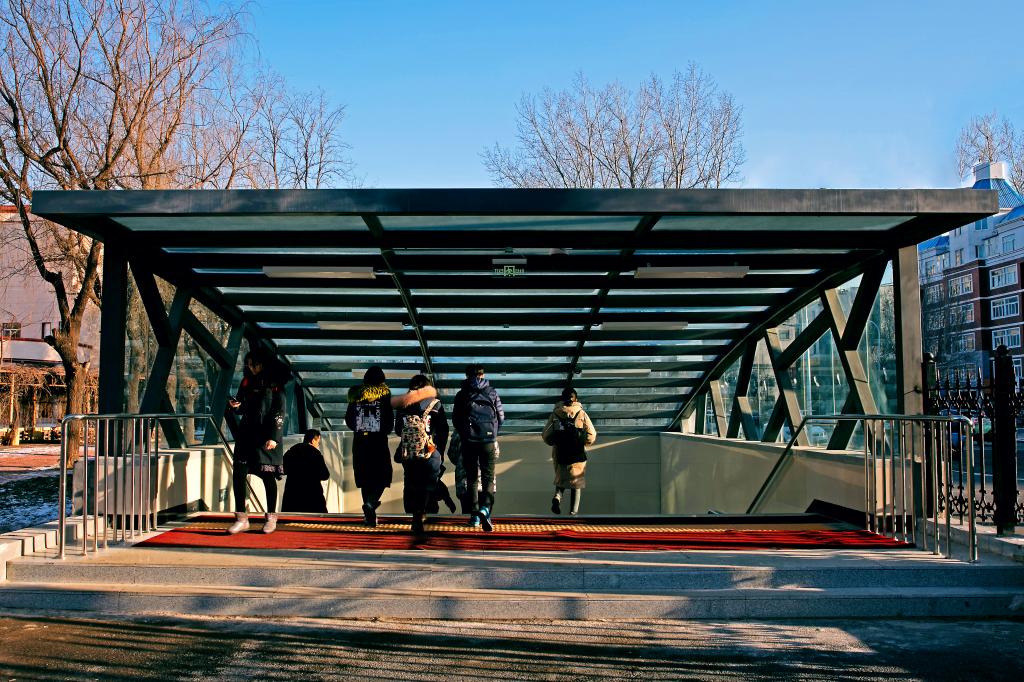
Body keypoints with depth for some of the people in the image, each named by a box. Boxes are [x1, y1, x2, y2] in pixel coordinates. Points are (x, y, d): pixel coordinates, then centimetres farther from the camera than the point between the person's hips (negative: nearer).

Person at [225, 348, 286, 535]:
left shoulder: (275, 384, -3)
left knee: (268, 476, 2)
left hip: (266, 437, -5)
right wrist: (234, 406, -4)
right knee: (238, 473, -4)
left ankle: (271, 518, 16)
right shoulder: (247, 382, 11)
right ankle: (241, 518, 3)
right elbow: (243, 408, 19)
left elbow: (279, 412, -8)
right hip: (246, 435, 5)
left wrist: (274, 437, -16)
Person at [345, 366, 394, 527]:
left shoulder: (356, 394, 5)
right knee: (382, 476, 3)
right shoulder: (384, 394, -3)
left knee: (364, 477, 11)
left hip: (359, 441, 3)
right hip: (378, 441, -3)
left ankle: (369, 514, 14)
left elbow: (348, 420, 9)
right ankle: (370, 504, -22)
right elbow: (390, 420, -4)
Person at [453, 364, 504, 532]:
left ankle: (474, 515, 10)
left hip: (468, 441, 1)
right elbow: (501, 416, 8)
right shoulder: (492, 393, 5)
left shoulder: (461, 395, 5)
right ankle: (485, 508, -22)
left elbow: (455, 419, 6)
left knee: (472, 477, 11)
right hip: (489, 440, -1)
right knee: (488, 477, 1)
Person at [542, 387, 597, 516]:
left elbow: (546, 436, -2)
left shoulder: (555, 414, -2)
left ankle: (557, 496, -8)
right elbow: (591, 435, -7)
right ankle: (573, 511, 11)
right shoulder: (581, 414, -5)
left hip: (559, 454, 1)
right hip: (578, 454, -1)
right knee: (577, 481, 13)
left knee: (561, 478, 20)